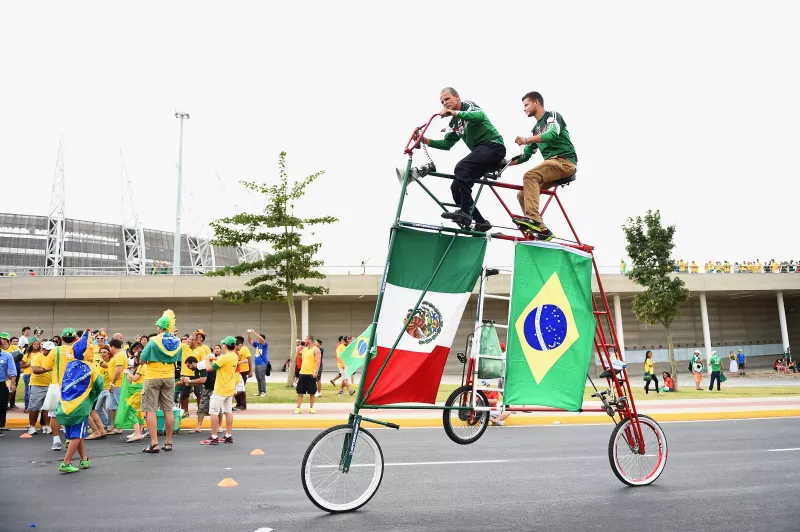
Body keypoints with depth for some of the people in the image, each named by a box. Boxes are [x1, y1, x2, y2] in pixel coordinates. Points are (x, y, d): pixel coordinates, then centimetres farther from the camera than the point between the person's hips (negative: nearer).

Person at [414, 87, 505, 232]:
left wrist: (453, 112, -34)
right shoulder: (454, 122, 19)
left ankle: (465, 213, -31)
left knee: (461, 168, -31)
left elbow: (480, 116, -26)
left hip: (493, 146, -9)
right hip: (480, 152, 9)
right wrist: (425, 140, 0)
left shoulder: (468, 105, -3)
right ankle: (480, 222, 6)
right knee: (457, 187, 0)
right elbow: (446, 144, 13)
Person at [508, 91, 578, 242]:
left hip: (565, 161, -8)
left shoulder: (552, 115, 1)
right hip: (553, 164, 8)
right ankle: (542, 230, -5)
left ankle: (533, 218, -39)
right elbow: (526, 155, 22)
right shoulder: (536, 129, 24)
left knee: (530, 176, -30)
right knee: (522, 194, -3)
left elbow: (553, 134, -21)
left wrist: (527, 140, -31)